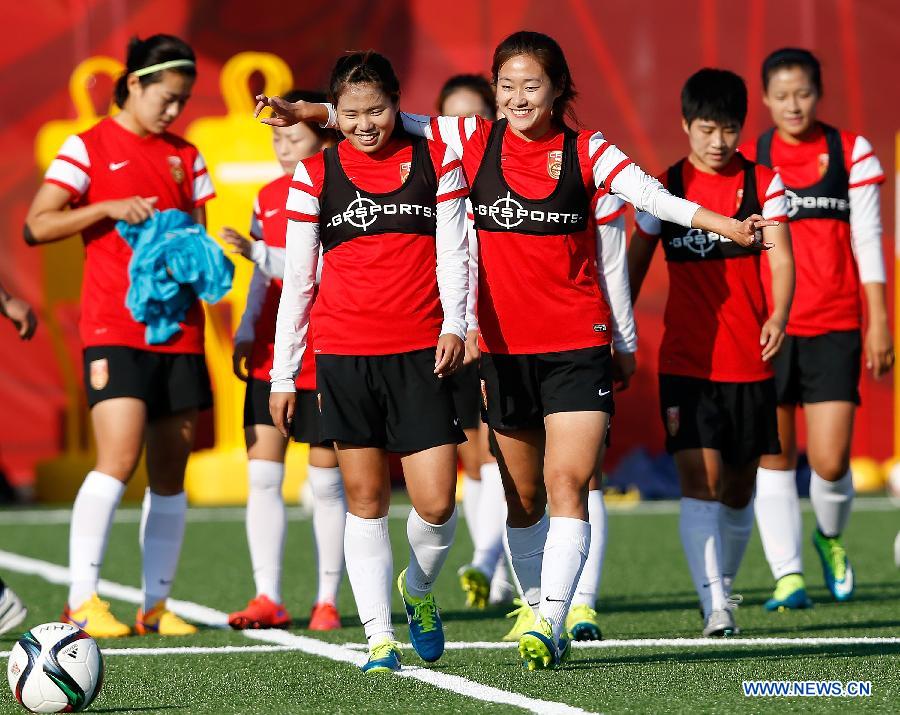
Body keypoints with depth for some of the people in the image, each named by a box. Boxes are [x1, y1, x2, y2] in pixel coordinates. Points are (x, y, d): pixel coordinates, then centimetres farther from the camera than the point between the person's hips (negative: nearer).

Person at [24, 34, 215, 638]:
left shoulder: (185, 157, 16)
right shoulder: (89, 147, 1)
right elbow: (37, 226, -3)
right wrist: (107, 208, -14)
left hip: (179, 328, 6)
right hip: (115, 329, -6)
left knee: (171, 471, 5)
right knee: (119, 459, -18)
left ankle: (157, 604, 10)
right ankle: (82, 600, -13)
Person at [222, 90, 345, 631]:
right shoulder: (269, 197, 12)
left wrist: (257, 252, -25)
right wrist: (246, 331, 8)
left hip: (324, 359, -6)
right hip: (270, 357, 6)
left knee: (326, 482, 1)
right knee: (262, 476, 0)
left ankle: (328, 600, 8)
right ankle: (268, 597, 3)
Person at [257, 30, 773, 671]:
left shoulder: (586, 151, 1)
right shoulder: (473, 140, 4)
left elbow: (651, 196, -3)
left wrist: (726, 226, -10)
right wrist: (307, 111, 2)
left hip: (579, 343, -2)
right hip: (503, 347, 2)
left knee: (567, 486, -14)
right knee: (523, 497, 9)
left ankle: (548, 624, -18)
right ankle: (539, 612, 20)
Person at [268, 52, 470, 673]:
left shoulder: (435, 161, 6)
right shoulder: (315, 174, 5)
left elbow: (453, 254, 7)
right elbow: (297, 278, 8)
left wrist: (455, 325, -9)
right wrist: (283, 373, 7)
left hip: (420, 353, 0)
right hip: (343, 354, 0)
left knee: (437, 503, -6)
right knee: (365, 500, 2)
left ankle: (419, 588, 24)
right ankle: (380, 638, 8)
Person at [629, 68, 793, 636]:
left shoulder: (763, 184, 2)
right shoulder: (665, 188, 2)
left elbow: (781, 257, -7)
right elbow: (635, 264, 11)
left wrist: (778, 317, -26)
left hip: (749, 361, 1)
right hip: (685, 361, -1)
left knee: (739, 488, 11)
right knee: (699, 481, -14)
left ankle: (723, 587, 31)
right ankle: (715, 607, -20)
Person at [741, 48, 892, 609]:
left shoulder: (851, 154, 3)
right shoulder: (746, 162, 5)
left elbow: (868, 242, 4)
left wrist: (878, 321, -1)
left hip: (834, 327, -1)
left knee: (830, 461, -7)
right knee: (773, 457, 0)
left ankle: (831, 537, 23)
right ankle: (788, 575, 6)